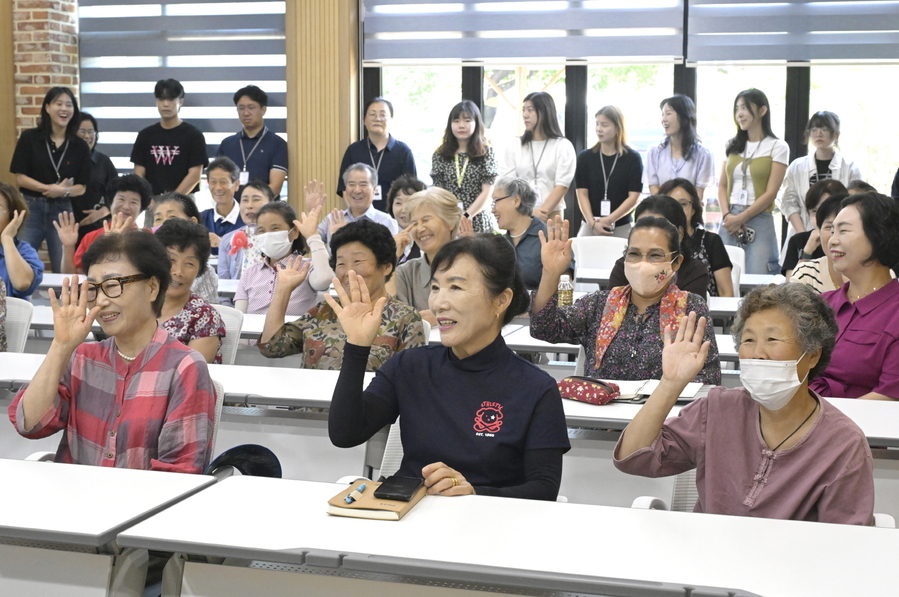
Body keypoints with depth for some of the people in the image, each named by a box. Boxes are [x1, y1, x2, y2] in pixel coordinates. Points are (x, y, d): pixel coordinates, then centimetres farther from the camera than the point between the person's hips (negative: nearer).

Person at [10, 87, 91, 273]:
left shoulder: (80, 146, 3)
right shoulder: (29, 137, -1)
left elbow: (81, 187, 3)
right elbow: (20, 178, -4)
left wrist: (63, 191, -18)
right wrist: (49, 188, -16)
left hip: (62, 210, 1)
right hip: (31, 208, -1)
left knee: (64, 269, 4)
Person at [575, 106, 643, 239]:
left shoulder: (632, 158, 2)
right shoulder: (585, 157, 7)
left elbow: (633, 197, -3)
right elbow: (582, 194, 2)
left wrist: (609, 220, -12)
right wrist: (592, 223, -12)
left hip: (621, 228, -1)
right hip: (589, 227, 2)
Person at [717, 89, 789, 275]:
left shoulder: (777, 147, 1)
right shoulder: (732, 146, 14)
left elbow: (770, 193, -6)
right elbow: (722, 186, 12)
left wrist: (741, 218, -11)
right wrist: (727, 215, -5)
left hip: (759, 223, -4)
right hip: (729, 222, 4)